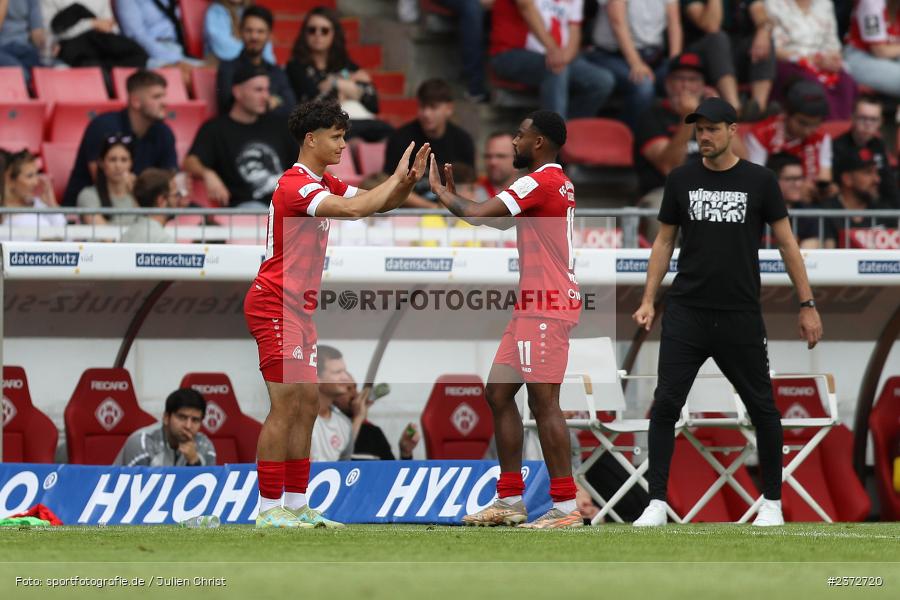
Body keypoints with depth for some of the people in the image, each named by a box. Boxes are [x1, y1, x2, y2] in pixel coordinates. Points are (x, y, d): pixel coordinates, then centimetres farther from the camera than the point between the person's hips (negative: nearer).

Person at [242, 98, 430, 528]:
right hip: (275, 304, -10)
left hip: (298, 307, 10)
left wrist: (408, 180, -4)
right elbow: (354, 209, -30)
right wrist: (396, 178, -18)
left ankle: (296, 506, 11)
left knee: (307, 405, 8)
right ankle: (269, 509, -10)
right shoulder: (295, 185, -17)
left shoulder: (324, 184, 14)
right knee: (286, 406, -11)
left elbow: (380, 203, 16)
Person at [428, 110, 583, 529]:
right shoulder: (554, 182, 18)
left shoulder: (541, 182, -14)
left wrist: (440, 192, -2)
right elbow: (499, 221, 23)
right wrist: (453, 195, 17)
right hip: (533, 306, 11)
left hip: (547, 307, -11)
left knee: (543, 401, -10)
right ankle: (509, 501, 14)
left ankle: (566, 506, -10)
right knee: (499, 393, 12)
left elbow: (479, 216, -18)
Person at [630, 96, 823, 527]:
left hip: (740, 317, -1)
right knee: (665, 404, -8)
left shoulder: (759, 181, -1)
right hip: (685, 314, 1)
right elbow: (664, 241, 11)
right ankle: (657, 502, -5)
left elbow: (786, 242, 4)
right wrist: (648, 301, 2)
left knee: (762, 408, 5)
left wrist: (807, 304, 0)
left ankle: (772, 502, 19)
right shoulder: (681, 180, 4)